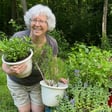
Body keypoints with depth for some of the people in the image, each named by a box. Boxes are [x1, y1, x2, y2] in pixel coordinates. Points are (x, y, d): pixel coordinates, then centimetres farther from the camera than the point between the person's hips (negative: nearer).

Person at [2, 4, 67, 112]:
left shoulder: (52, 43, -22)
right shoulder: (18, 38, -30)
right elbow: (5, 65, -24)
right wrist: (11, 72, -46)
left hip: (38, 82, 1)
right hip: (17, 83, -1)